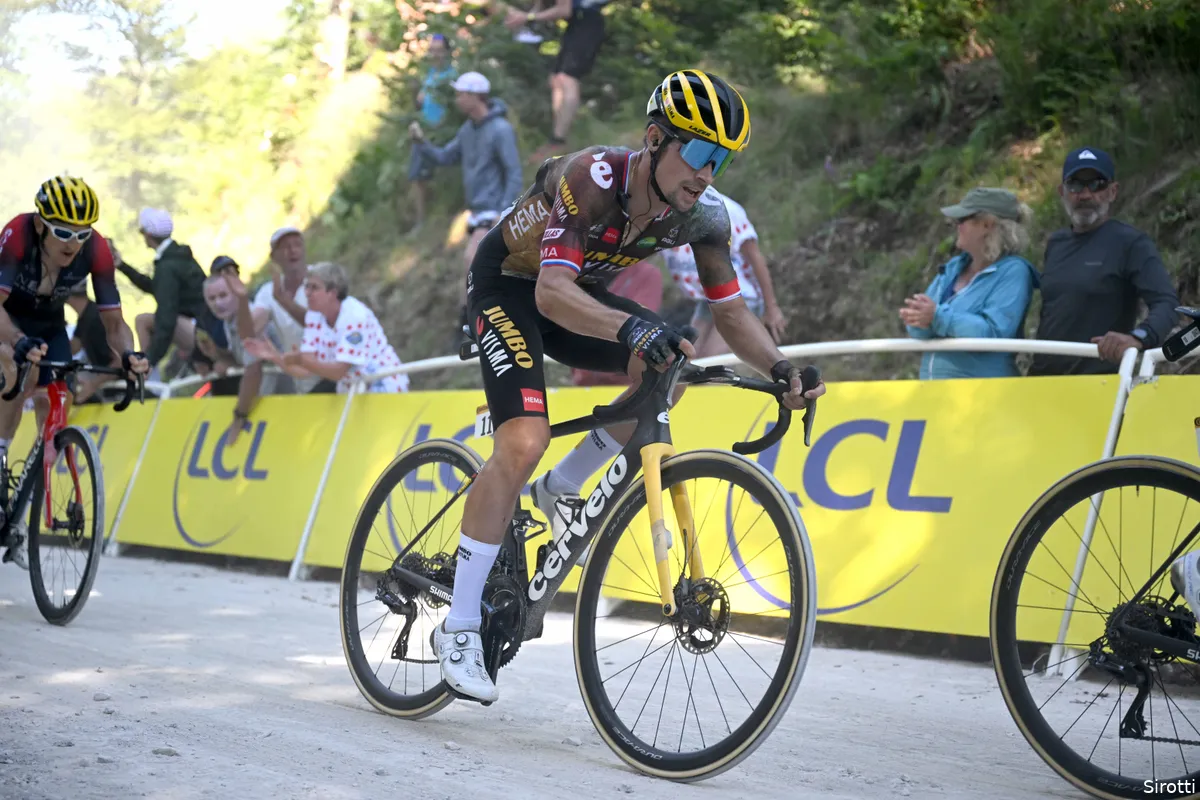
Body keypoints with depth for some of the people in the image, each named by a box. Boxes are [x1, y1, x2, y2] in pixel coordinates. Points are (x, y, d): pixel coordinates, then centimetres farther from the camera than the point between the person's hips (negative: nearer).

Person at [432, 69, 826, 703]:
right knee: (524, 443, -23)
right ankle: (459, 628, -13)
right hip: (509, 284, -6)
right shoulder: (592, 177, -35)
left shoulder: (704, 216, -17)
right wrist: (631, 326, -60)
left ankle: (562, 490, 4)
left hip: (579, 290, 6)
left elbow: (731, 312, -10)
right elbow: (552, 292, -44)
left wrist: (781, 370, -29)